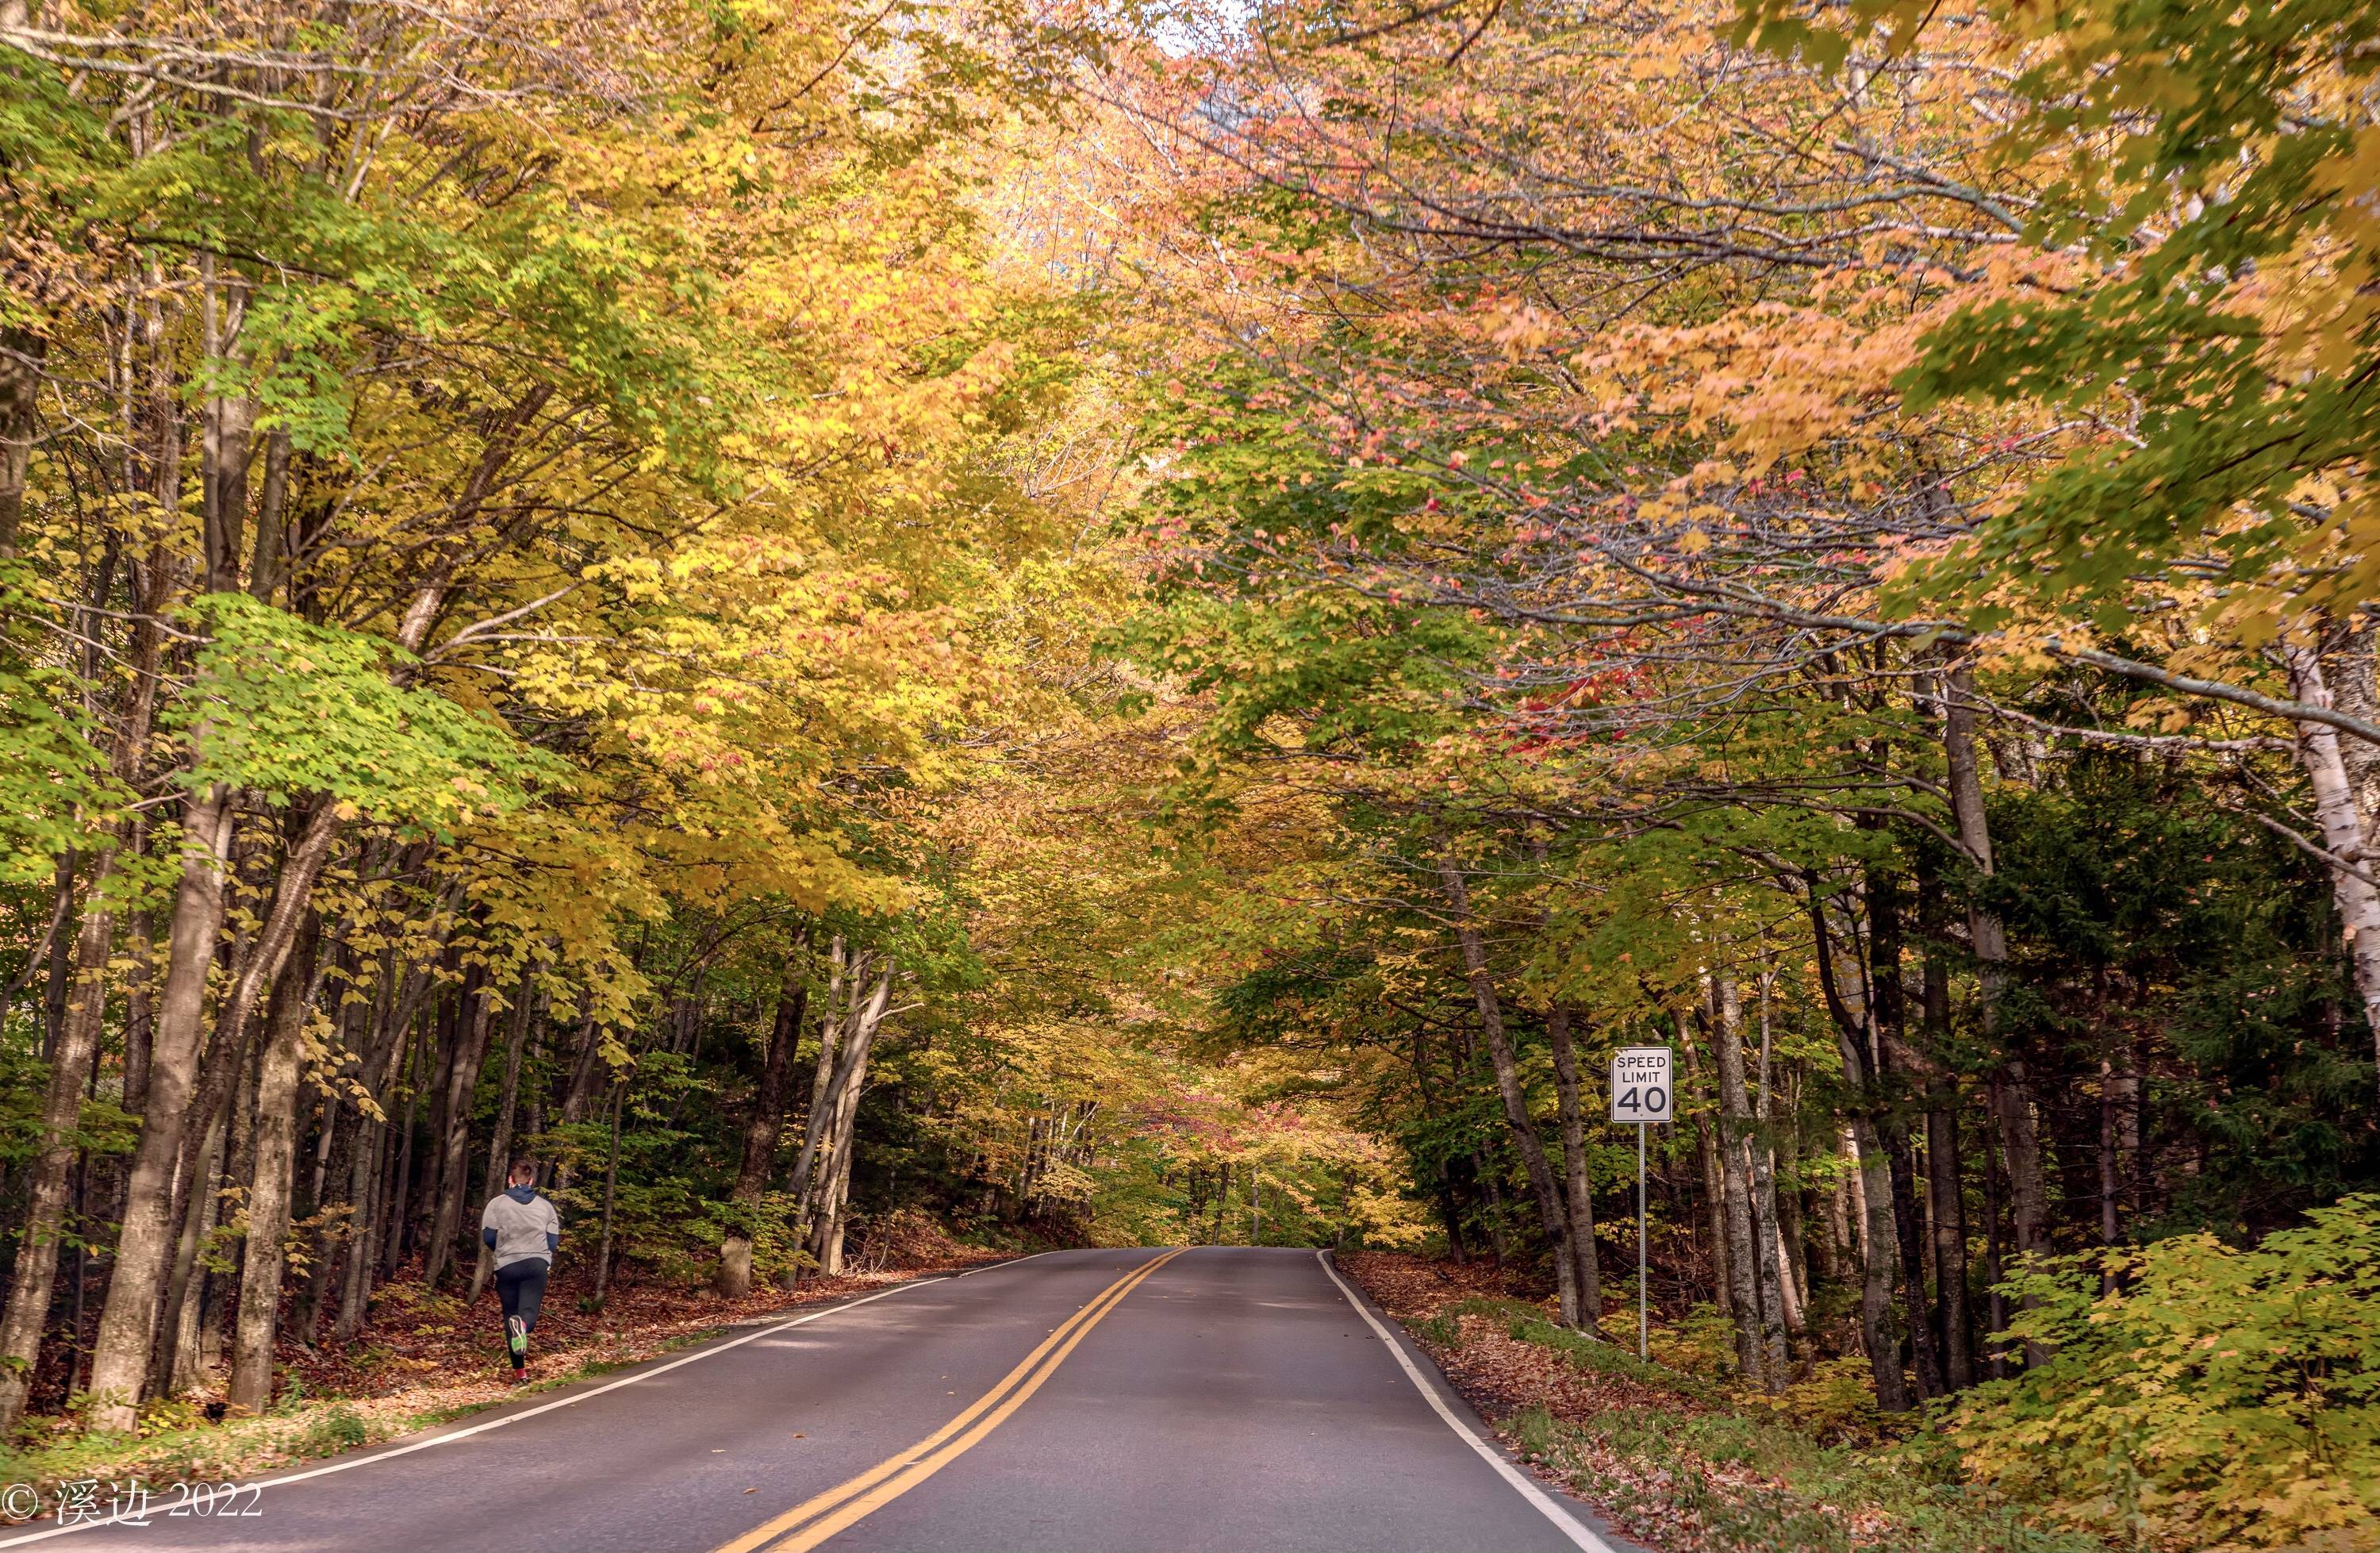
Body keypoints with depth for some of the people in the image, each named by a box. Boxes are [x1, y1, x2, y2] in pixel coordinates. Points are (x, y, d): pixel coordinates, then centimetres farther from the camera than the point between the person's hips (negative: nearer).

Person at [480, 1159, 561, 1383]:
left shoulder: (497, 1203, 0)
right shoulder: (545, 1205, 7)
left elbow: (488, 1237, 0)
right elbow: (553, 1241, 6)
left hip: (506, 1266, 0)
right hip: (537, 1264, 0)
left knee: (510, 1315, 9)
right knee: (530, 1311, -2)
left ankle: (520, 1371, 7)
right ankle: (523, 1324, -41)